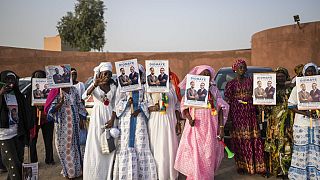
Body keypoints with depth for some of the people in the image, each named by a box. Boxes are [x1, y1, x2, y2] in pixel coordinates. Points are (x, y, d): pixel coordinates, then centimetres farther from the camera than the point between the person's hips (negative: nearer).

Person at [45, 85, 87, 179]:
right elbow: (52, 109, -11)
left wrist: (81, 119, 8)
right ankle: (68, 170, 21)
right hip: (62, 124, -3)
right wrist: (61, 102, -27)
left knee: (75, 143, 11)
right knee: (64, 145, 6)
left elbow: (79, 104, 9)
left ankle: (76, 169, 25)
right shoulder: (56, 93, -7)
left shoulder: (73, 90, 4)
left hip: (74, 122, 3)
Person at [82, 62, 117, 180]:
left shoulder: (113, 87, 7)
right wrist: (95, 84, -36)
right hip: (97, 117, -2)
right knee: (96, 146, 0)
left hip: (109, 117, 2)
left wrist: (112, 119, -7)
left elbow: (114, 105, 7)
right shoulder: (94, 85, -1)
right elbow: (84, 96, -21)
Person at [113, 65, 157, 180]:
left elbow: (146, 102, 7)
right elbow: (118, 103, 4)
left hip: (139, 117, 1)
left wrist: (139, 109, -9)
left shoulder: (143, 87, 11)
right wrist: (127, 103, -13)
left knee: (141, 142, -2)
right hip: (126, 118, -1)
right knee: (126, 143, -2)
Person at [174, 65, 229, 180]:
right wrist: (189, 118, -16)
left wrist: (221, 127, -1)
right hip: (195, 127, -1)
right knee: (194, 154, -3)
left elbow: (221, 109, 7)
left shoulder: (214, 90, 8)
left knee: (209, 154, 4)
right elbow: (184, 106, 3)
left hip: (210, 128, 1)